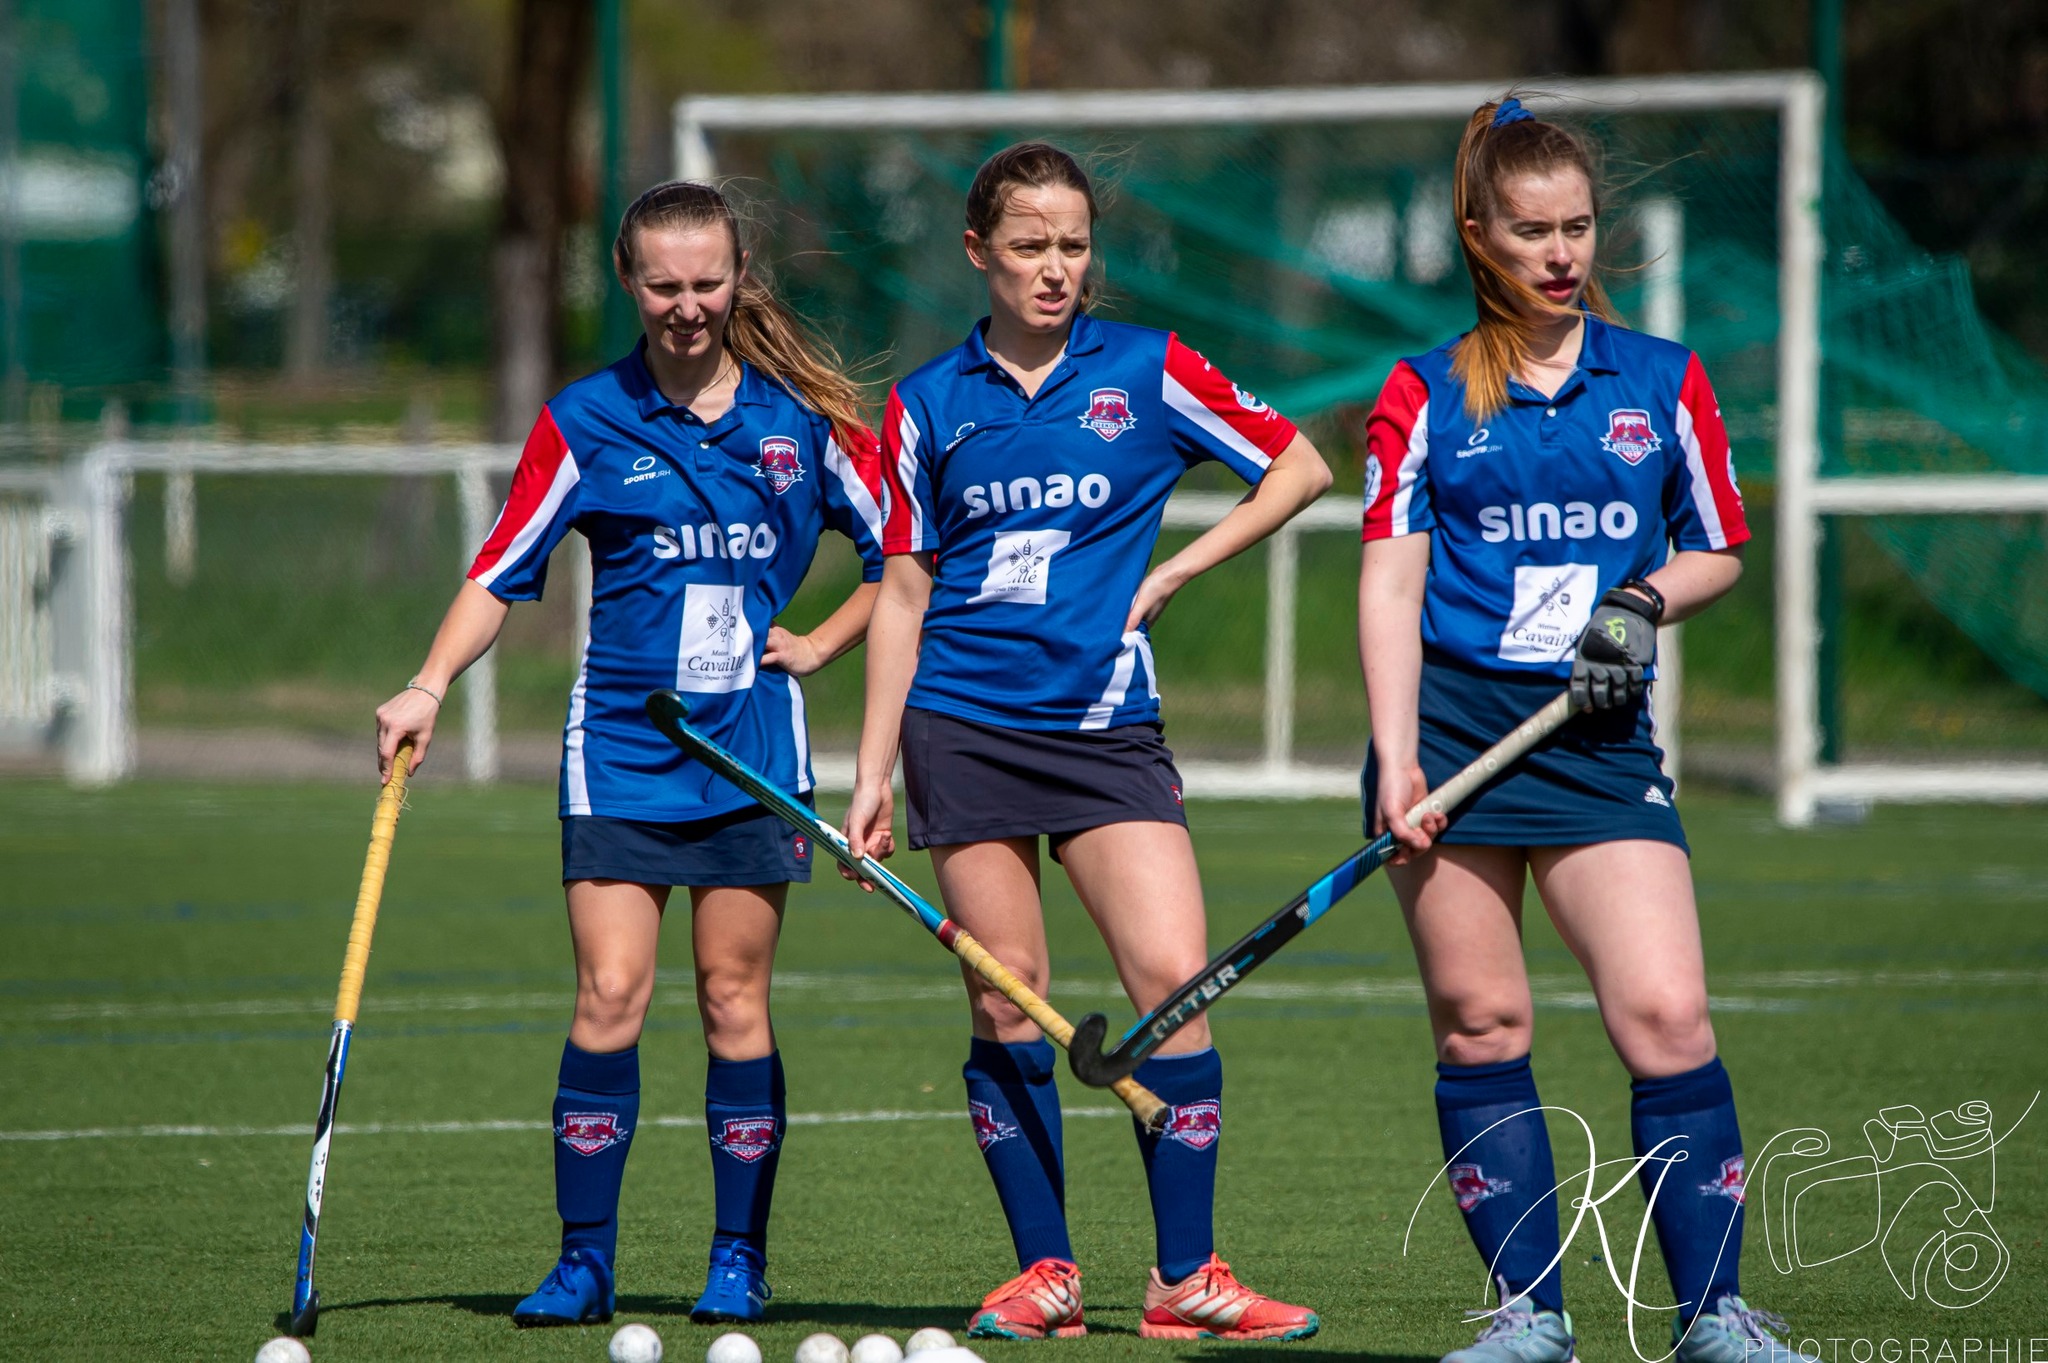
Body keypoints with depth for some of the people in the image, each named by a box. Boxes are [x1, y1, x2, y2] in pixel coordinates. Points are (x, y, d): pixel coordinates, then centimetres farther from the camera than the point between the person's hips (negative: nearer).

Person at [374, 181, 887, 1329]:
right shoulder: (586, 421, 0)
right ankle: (585, 1259, -1)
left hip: (754, 737, 0)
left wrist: (818, 644, 1)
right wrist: (429, 690, -12)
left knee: (735, 998, 2)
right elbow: (503, 572, 0)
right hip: (621, 742, 0)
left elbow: (903, 553, 11)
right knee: (611, 994, -8)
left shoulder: (805, 414, 2)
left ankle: (740, 1256, 11)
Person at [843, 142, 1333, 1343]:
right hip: (964, 725, 1)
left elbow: (1301, 468, 7)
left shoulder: (1148, 372, 3)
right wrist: (873, 774, 6)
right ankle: (1045, 1273, 8)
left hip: (1105, 725, -1)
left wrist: (1170, 575, 0)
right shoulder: (927, 405, 6)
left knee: (1174, 977, -13)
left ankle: (1186, 1277, -7)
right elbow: (905, 594, 10)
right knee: (1005, 1004, 0)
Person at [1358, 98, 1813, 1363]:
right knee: (1481, 1025, -1)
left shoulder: (1664, 381, 10)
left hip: (1599, 736, 0)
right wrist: (1397, 760, -9)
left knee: (1668, 1014, -12)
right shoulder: (1426, 394, 6)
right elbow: (1391, 583, 1)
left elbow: (1719, 552, 18)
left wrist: (1645, 601, -4)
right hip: (1453, 723, 0)